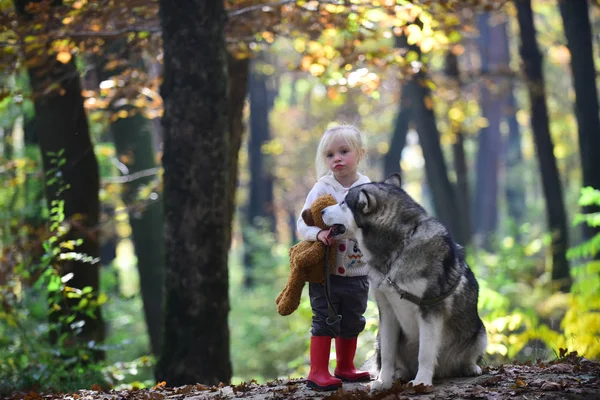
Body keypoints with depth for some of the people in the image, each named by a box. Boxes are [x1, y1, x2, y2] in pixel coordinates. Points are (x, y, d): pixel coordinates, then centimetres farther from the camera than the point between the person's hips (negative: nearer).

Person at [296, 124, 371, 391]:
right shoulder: (322, 189, -7)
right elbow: (302, 223, -9)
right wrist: (318, 233, -28)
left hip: (358, 271, 3)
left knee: (352, 322, 15)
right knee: (324, 320, -2)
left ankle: (345, 368, 30)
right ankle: (318, 372, 3)